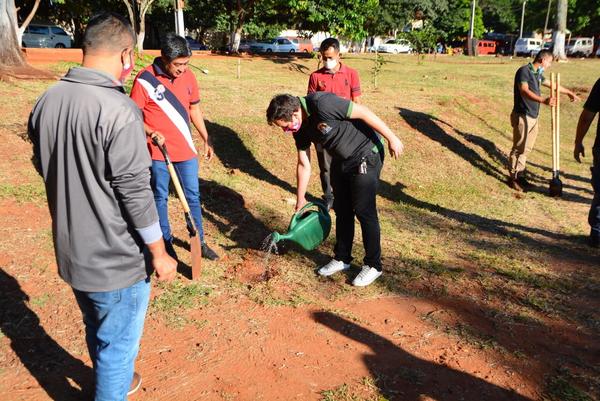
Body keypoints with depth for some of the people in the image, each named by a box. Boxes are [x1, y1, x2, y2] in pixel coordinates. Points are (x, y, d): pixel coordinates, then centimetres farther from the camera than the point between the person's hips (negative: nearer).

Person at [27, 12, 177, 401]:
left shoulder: (46, 101, -1)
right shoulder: (118, 110, -24)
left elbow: (45, 167, 12)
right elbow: (135, 191, -22)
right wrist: (159, 253, -10)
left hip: (71, 251, 8)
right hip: (116, 258, -8)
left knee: (98, 330, 29)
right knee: (118, 343, 12)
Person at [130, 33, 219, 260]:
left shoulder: (188, 77, 1)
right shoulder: (145, 80, -13)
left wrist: (206, 139, 13)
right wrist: (150, 133, -26)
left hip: (185, 149, 4)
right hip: (158, 151, -4)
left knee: (193, 195, 10)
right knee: (160, 196, 11)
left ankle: (199, 242, 24)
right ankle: (165, 241, 28)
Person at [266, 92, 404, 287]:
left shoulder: (321, 104, -28)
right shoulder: (301, 128, -2)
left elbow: (364, 112, -24)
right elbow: (304, 164, 7)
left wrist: (392, 138, -19)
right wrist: (300, 199, 14)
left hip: (366, 156, -8)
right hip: (341, 161, 8)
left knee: (364, 211, -3)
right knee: (342, 210, 13)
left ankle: (373, 265, 12)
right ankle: (342, 258, 29)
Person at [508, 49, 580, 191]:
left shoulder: (538, 74, 14)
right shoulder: (524, 71, -14)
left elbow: (552, 85, 30)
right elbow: (524, 91, -30)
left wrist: (569, 92, 42)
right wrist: (543, 100, -43)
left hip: (534, 117, 9)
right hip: (522, 116, -9)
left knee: (527, 149, 12)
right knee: (518, 148, -3)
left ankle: (520, 175, 22)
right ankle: (513, 177, 7)